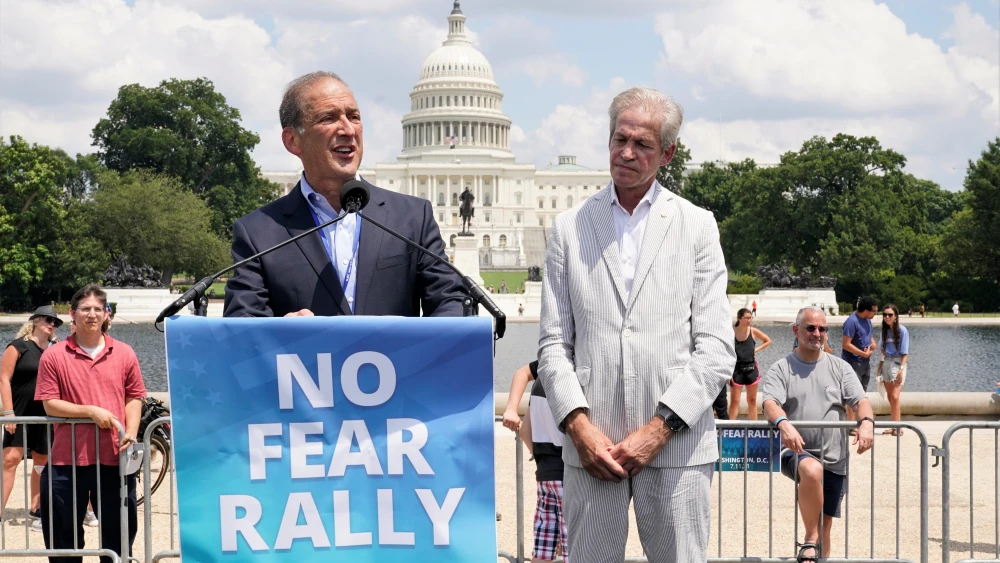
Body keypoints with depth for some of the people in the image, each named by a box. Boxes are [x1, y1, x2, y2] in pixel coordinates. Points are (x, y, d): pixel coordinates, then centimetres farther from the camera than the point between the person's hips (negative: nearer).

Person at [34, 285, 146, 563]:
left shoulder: (124, 354, 6)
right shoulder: (54, 356, -1)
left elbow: (134, 398, 7)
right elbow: (49, 403, -4)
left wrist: (131, 434, -8)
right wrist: (90, 411, -15)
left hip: (115, 457, 1)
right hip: (67, 459, -1)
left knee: (119, 530, 9)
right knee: (63, 534, 9)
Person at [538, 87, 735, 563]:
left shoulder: (697, 226, 8)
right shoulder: (569, 227, 11)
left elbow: (716, 349, 1)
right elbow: (553, 344, 8)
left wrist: (658, 429, -9)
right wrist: (579, 425, -6)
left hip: (676, 446, -1)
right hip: (590, 444, 1)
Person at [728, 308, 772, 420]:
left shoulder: (753, 331, -2)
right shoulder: (731, 332, -8)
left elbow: (768, 341, 14)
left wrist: (757, 349, -1)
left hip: (751, 368, 2)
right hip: (737, 369, -2)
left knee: (752, 400, 11)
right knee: (734, 401, -1)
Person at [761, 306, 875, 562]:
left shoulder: (840, 368, 11)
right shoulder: (781, 369, 2)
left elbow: (860, 401, 1)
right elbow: (770, 403, -13)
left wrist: (866, 422, -23)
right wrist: (783, 424, -36)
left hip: (835, 458, 4)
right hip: (797, 453, -4)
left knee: (825, 525, 5)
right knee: (812, 470, -38)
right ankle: (810, 541, -22)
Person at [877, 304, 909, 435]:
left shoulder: (902, 330, -8)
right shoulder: (885, 330, 10)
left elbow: (904, 352, -10)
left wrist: (901, 369, -16)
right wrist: (880, 366, 11)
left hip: (897, 364, -7)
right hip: (886, 363, 7)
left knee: (894, 396, -15)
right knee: (889, 397, 8)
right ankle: (894, 425, 14)